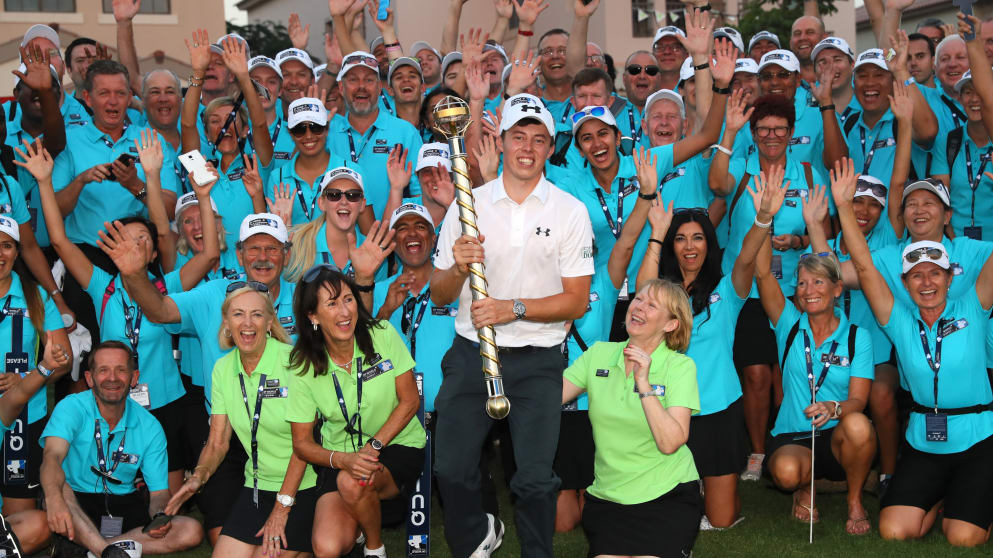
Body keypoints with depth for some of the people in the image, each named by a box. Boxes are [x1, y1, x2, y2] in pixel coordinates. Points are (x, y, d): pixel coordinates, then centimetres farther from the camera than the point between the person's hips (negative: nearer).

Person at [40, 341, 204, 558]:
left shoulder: (149, 427, 0)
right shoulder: (72, 408, -10)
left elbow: (159, 490, 1)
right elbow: (53, 456, -29)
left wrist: (160, 516, -25)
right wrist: (54, 499, -51)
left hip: (124, 505, 4)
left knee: (192, 532, -20)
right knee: (59, 489, -37)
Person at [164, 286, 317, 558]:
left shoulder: (291, 360, -13)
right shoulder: (222, 369, 4)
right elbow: (217, 442, 7)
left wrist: (282, 507, -15)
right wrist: (197, 477, -14)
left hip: (302, 486, -5)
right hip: (257, 487, 5)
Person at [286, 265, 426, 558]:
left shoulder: (382, 335, -10)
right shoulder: (304, 366, -8)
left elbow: (410, 401, -5)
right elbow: (302, 443, -5)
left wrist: (374, 446, -18)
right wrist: (342, 460, -25)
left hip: (398, 444, -1)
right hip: (341, 454, 2)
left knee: (352, 482, -35)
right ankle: (356, 522, 17)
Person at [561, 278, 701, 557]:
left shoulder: (680, 366, -7)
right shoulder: (598, 354, 4)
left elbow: (670, 442, -17)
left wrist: (644, 383, -22)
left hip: (668, 495, -2)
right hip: (608, 497, 3)